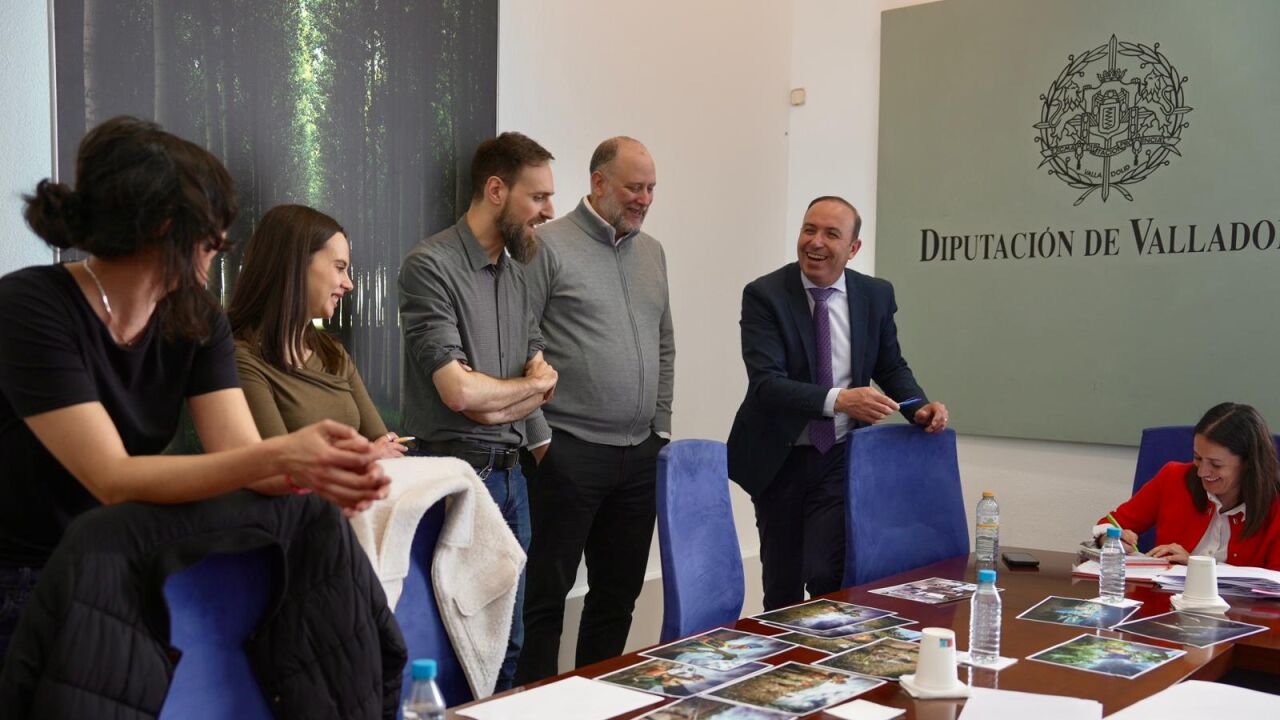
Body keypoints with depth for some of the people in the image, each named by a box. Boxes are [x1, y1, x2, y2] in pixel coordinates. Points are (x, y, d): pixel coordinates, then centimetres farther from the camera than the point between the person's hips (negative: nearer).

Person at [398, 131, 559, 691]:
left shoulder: (515, 273, 13)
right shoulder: (431, 266, -12)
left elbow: (542, 383, 11)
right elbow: (459, 391, -18)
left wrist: (496, 405, -9)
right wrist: (528, 384, -1)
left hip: (509, 472, 7)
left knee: (509, 640, 12)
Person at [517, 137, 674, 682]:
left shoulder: (652, 252, 15)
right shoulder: (548, 245, -6)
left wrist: (660, 428, 14)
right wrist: (540, 438, -11)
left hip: (640, 454, 7)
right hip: (570, 452, -7)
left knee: (619, 592, 14)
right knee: (547, 592, 1)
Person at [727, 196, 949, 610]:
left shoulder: (876, 295, 0)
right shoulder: (764, 295, -12)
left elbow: (892, 367, 11)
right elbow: (766, 382, -23)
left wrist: (920, 408, -10)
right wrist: (839, 400, -38)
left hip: (841, 457, 1)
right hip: (778, 459, -1)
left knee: (828, 576, -12)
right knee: (782, 584, 12)